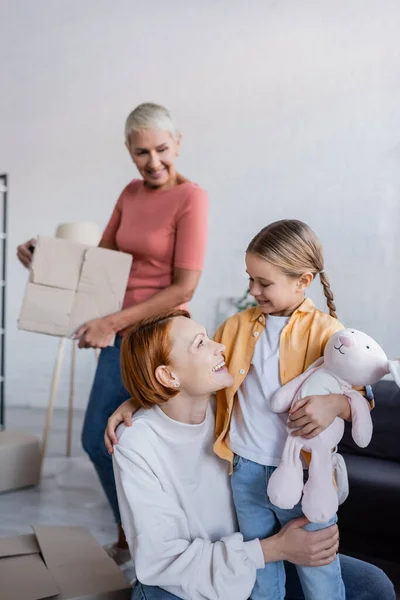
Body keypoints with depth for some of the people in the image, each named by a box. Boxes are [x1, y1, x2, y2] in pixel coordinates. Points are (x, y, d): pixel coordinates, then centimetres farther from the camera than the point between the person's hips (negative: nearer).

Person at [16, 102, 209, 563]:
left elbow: (185, 286, -19)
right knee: (96, 440, 16)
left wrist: (115, 321, -23)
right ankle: (130, 532, 39)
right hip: (119, 335, 8)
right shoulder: (131, 193, 7)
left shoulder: (190, 198, -14)